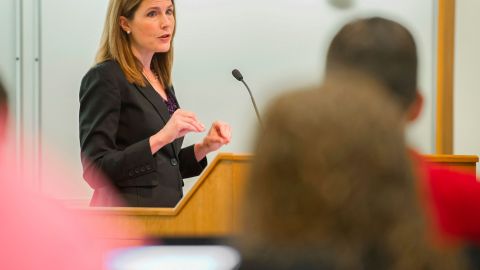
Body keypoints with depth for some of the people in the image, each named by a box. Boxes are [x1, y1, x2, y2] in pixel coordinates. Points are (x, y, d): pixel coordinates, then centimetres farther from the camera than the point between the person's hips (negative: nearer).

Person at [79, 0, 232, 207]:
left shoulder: (161, 81, 14)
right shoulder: (104, 78, -8)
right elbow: (95, 171, -16)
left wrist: (203, 148, 5)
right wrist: (160, 139, -25)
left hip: (168, 207, 7)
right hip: (127, 218, -7)